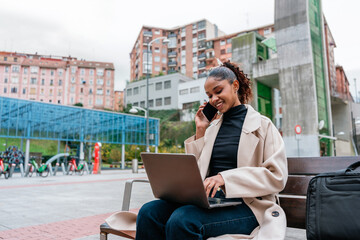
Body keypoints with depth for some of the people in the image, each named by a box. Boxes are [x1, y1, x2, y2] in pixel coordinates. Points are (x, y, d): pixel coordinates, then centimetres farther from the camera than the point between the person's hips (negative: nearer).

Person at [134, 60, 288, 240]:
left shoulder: (262, 125, 3)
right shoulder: (212, 126, 17)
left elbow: (277, 176, -7)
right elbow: (197, 173, 17)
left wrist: (226, 178, -18)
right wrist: (200, 132, 9)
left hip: (246, 206, -5)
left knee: (181, 220, -33)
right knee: (148, 213, -20)